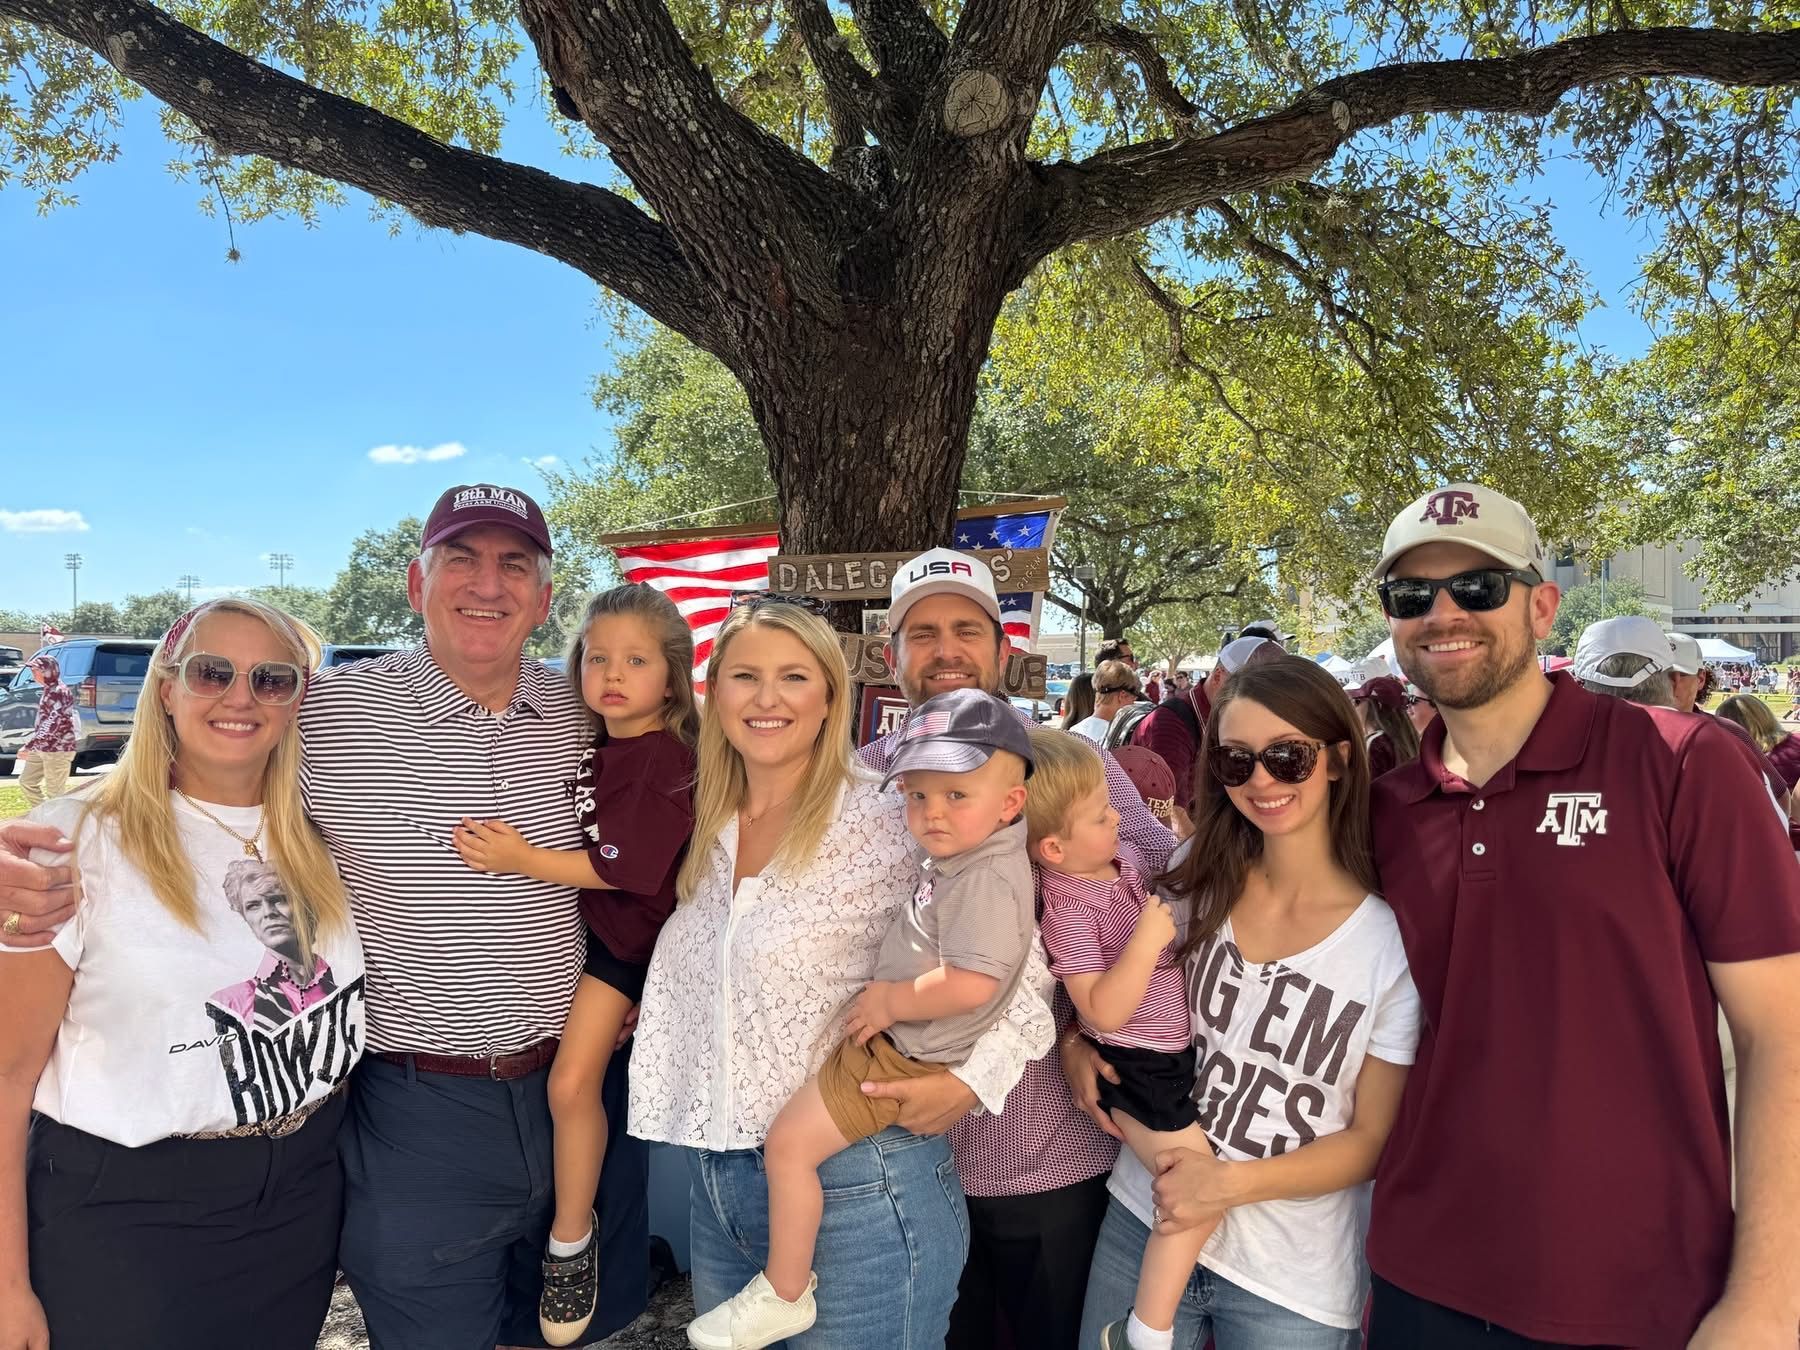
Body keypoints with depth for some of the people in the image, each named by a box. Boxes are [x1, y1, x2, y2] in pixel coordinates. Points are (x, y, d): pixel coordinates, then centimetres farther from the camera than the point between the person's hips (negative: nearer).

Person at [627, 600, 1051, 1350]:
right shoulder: (705, 834, 6)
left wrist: (970, 1080, -22)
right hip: (715, 1190, 6)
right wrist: (676, 1115, 7)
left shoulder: (888, 825, -14)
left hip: (857, 1194, -6)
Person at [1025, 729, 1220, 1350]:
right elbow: (1103, 1011, -27)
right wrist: (1148, 938, -30)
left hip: (1177, 1049, 9)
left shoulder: (1124, 857, 0)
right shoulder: (1070, 907, -23)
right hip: (1135, 1068, -9)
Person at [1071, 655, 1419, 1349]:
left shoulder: (1395, 935, -14)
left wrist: (1232, 1182, -19)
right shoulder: (1193, 877, -4)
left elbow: (1372, 1139, -8)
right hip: (1144, 1220, 3)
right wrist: (1078, 1044, -8)